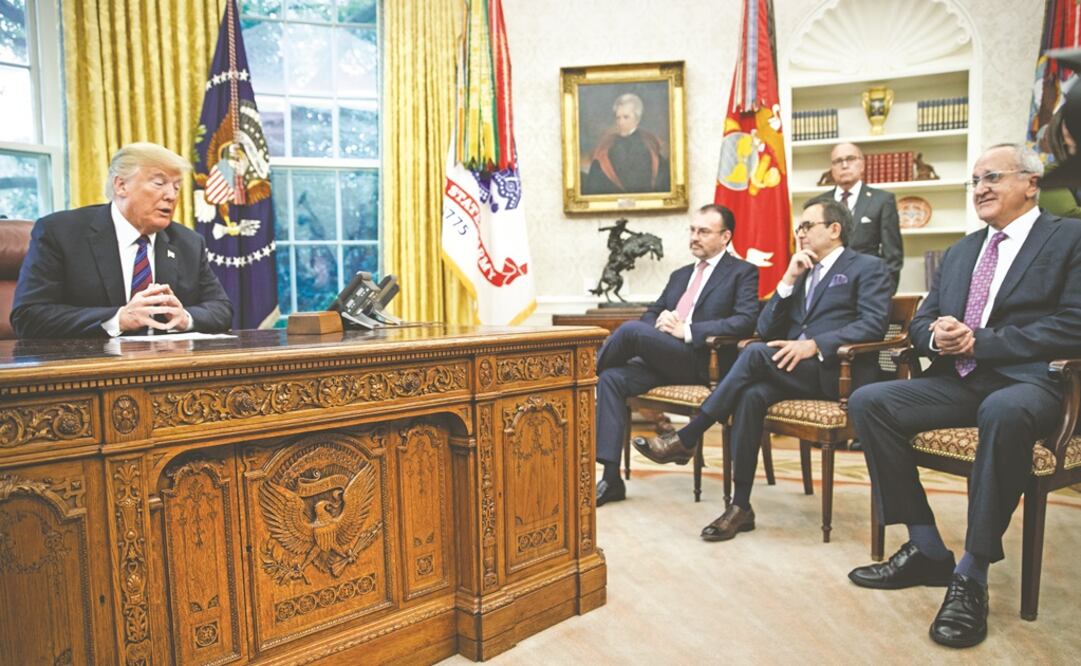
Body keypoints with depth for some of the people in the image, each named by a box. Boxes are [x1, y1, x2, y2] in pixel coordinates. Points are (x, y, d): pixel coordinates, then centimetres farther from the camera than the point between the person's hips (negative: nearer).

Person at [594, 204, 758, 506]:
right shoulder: (680, 275, 27)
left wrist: (688, 330, -16)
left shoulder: (743, 273, 6)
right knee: (612, 378, -20)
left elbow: (745, 321, -10)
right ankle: (611, 479, -20)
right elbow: (650, 314, 24)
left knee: (631, 330, -26)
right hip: (666, 361, 7)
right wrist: (660, 320, -2)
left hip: (702, 362, -7)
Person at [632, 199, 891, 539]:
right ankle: (740, 506, -26)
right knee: (751, 393, -30)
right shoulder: (801, 273, 24)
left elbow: (874, 323, -11)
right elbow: (766, 330, 14)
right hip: (794, 371, 5)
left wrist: (815, 344, -22)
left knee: (755, 354, -29)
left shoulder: (868, 267, 7)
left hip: (838, 373, -5)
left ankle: (684, 440, -22)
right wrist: (788, 280, 3)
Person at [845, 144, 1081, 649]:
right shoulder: (960, 251, 22)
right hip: (956, 380, 6)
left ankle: (971, 575, -26)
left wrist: (980, 340, -16)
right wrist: (938, 336, -6)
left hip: (1027, 382, -6)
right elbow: (919, 323, 19)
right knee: (867, 401, -16)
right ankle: (926, 549, -9)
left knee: (1004, 413, -40)